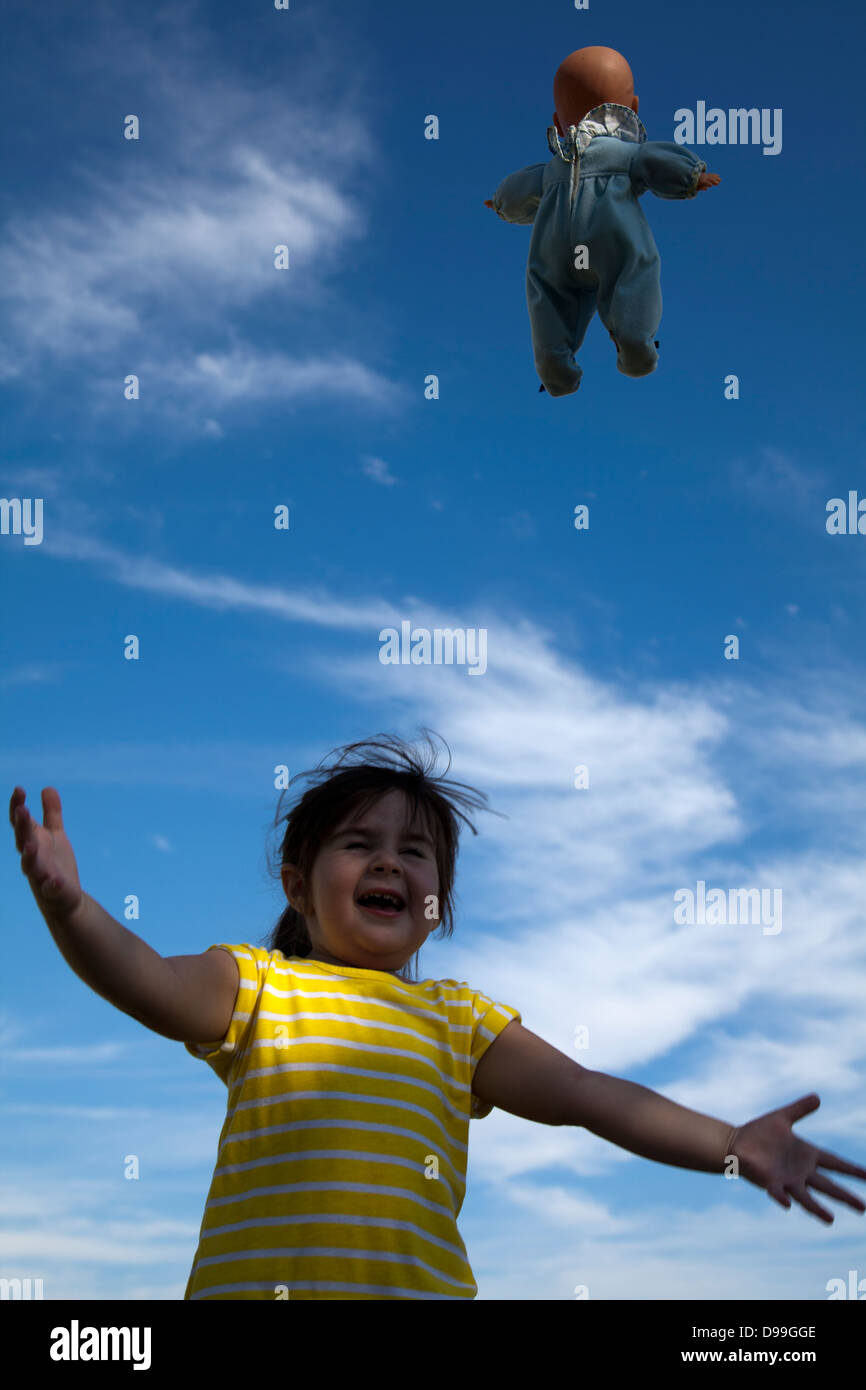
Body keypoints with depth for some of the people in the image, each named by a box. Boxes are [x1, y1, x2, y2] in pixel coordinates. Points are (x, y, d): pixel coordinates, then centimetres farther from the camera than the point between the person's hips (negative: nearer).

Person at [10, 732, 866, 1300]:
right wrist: (69, 906, -27)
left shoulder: (459, 1019, 19)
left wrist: (730, 1144, 2)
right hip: (253, 1284, -2)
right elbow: (155, 985, -8)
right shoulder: (256, 985, 11)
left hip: (419, 1285, 2)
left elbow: (586, 1094, 13)